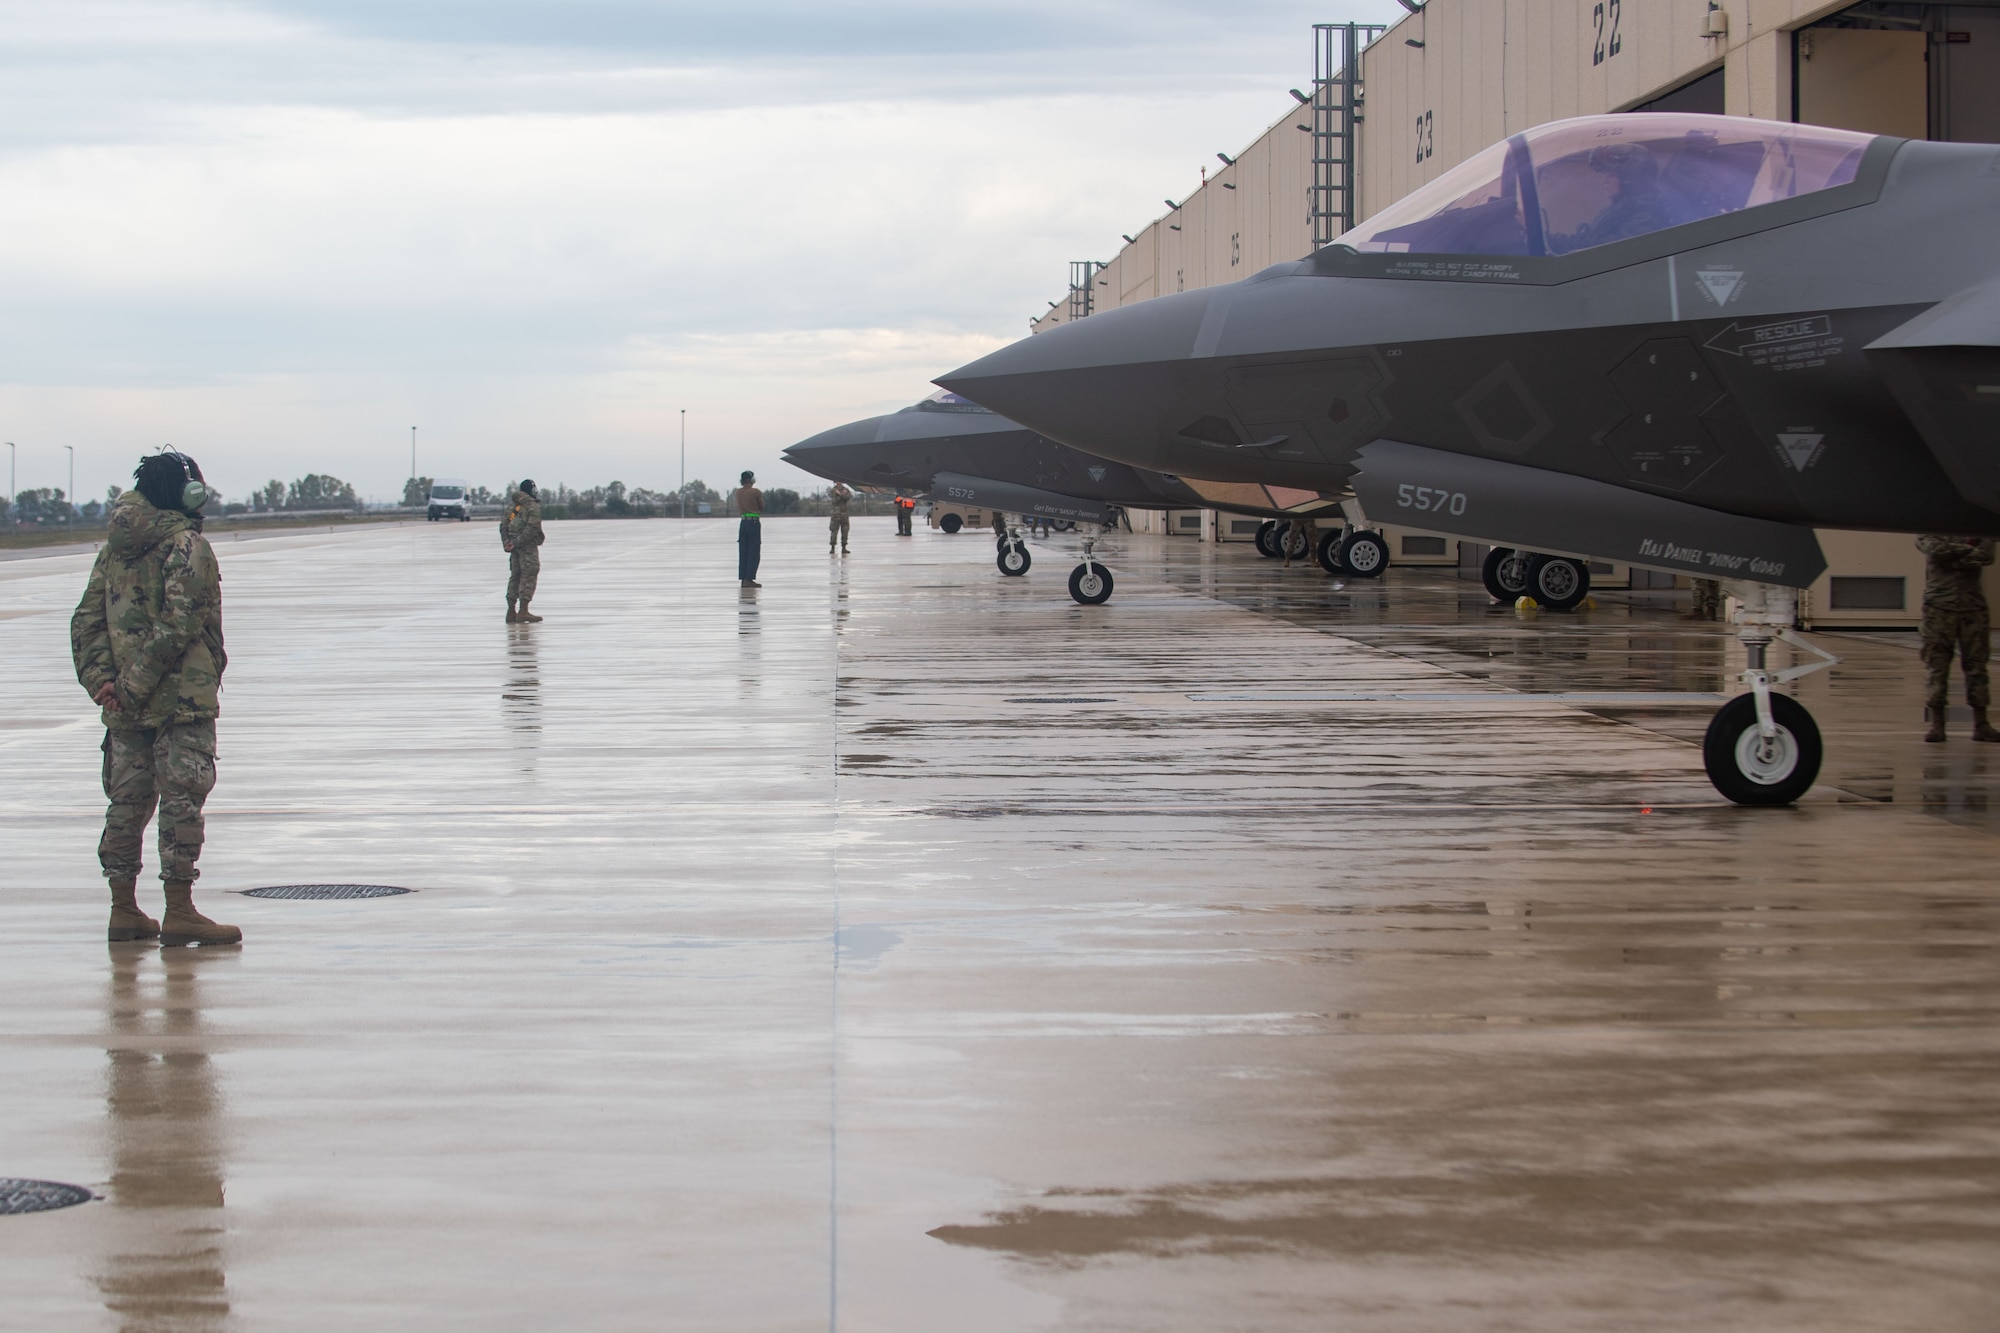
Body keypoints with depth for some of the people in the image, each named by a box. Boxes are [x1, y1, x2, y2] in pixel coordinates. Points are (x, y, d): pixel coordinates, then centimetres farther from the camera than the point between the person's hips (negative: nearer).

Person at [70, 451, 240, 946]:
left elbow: (87, 620, 7)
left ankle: (124, 909, 17)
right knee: (182, 798, -4)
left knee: (128, 799, 12)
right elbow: (179, 623, -19)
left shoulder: (114, 547, 12)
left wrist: (99, 678, -1)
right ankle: (179, 913, -5)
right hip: (181, 696, -7)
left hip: (126, 704, 7)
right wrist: (139, 682, -16)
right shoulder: (187, 545, -9)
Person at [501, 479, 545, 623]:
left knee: (515, 576, 13)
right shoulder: (533, 506, -8)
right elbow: (532, 527, -18)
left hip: (515, 546, 7)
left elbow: (503, 525, 12)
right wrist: (518, 542, -16)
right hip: (528, 546, -7)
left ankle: (511, 612, 14)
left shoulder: (511, 505, 15)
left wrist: (506, 543, 3)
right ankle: (523, 611, -14)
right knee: (529, 576, -6)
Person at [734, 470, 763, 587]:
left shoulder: (737, 492, 7)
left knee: (743, 553, 8)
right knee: (754, 552, -4)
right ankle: (749, 579, -11)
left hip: (743, 522, 5)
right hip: (754, 522, -5)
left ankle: (743, 579, 8)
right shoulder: (756, 492, -8)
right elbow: (762, 508, 1)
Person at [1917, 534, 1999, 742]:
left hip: (1973, 607, 2)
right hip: (1939, 606, -2)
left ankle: (1981, 724, 7)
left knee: (1977, 664, 2)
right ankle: (1936, 724, 0)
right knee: (1936, 665, -4)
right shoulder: (1931, 531, 8)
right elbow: (1936, 549, -13)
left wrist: (1952, 559, -10)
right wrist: (1969, 548, -4)